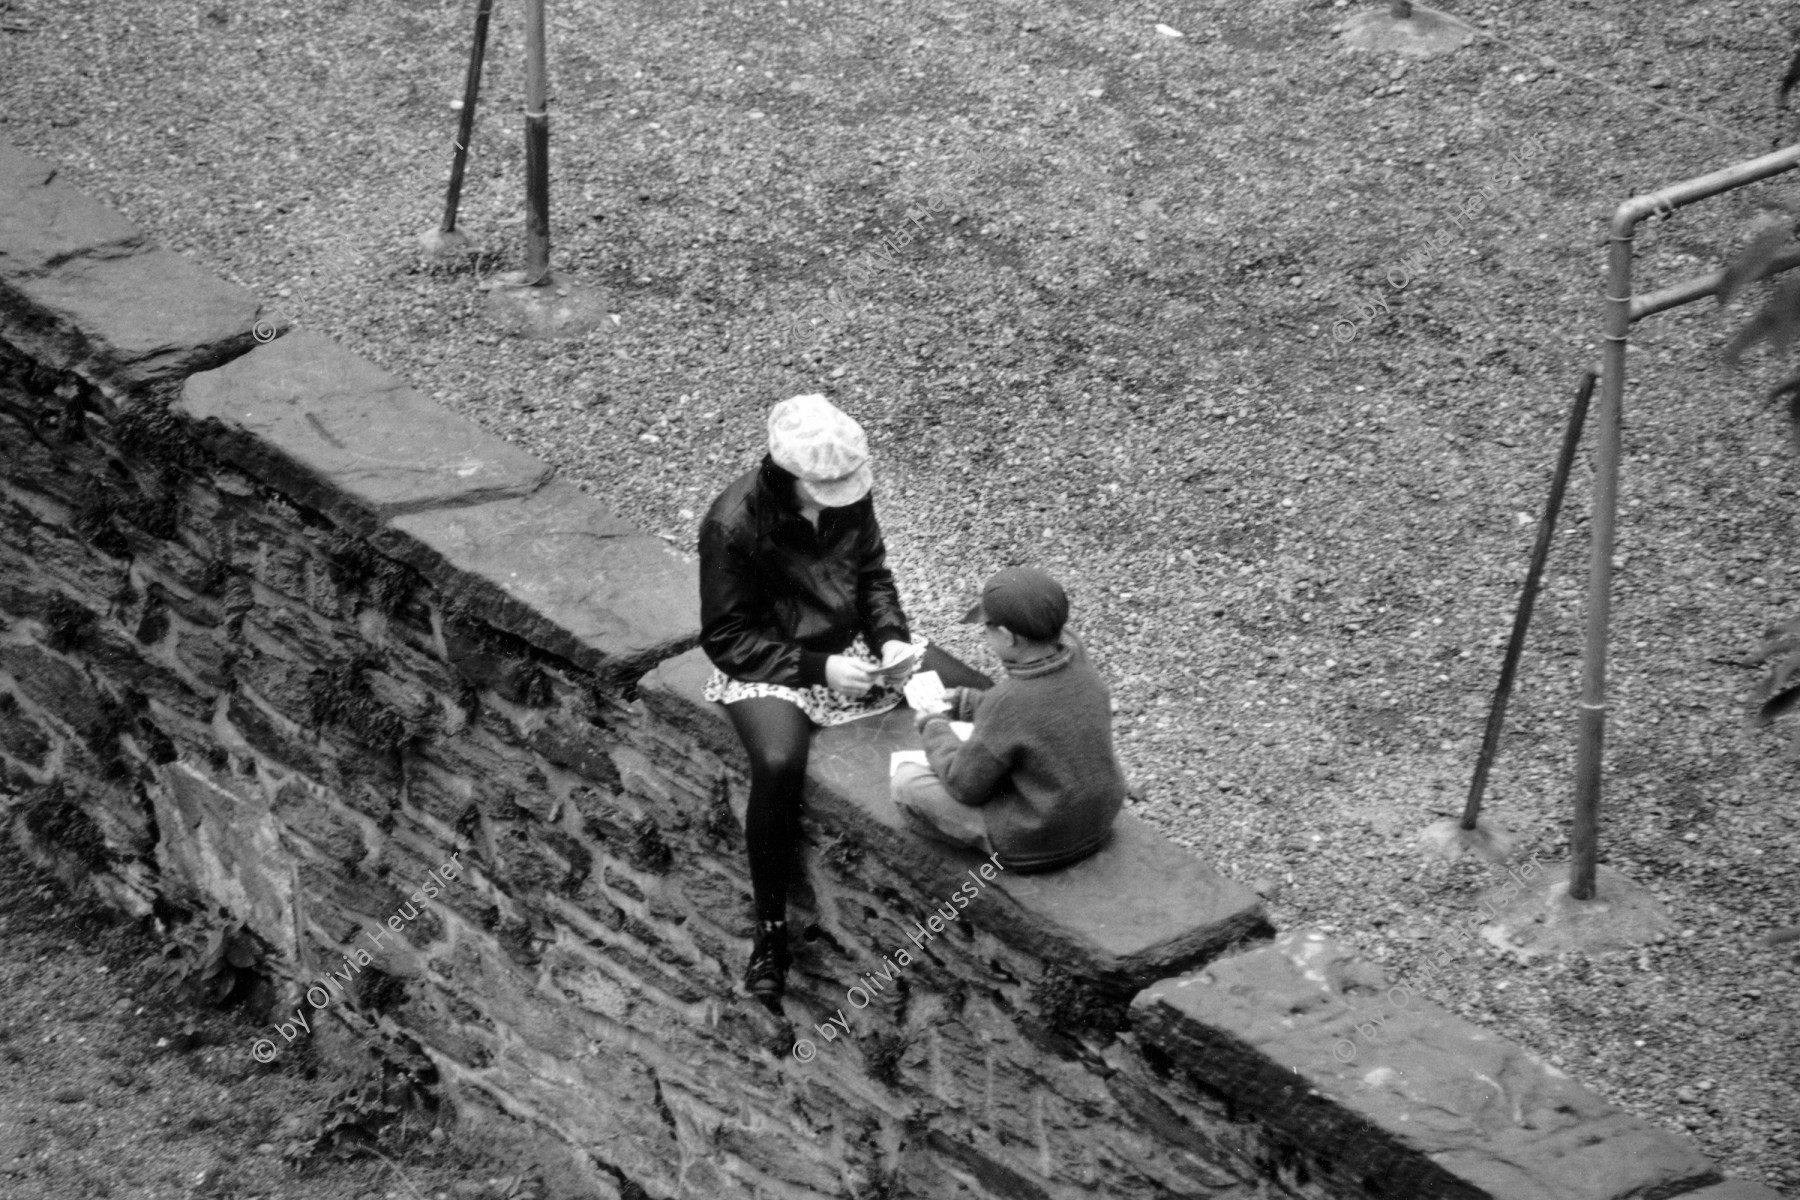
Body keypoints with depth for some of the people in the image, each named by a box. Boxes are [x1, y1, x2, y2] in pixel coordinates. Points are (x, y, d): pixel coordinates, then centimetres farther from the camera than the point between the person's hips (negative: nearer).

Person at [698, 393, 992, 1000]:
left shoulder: (848, 492, -8)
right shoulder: (734, 524, -23)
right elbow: (727, 639, -17)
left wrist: (892, 639, -10)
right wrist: (818, 669, -24)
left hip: (852, 647, 6)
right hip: (767, 667, -6)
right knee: (779, 765, -37)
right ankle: (770, 929, -19)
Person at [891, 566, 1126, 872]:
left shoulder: (1006, 704, -31)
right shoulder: (1076, 658, -10)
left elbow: (965, 786, -16)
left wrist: (934, 730, -1)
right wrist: (966, 702, 12)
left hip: (1036, 847, -8)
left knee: (906, 781, 1)